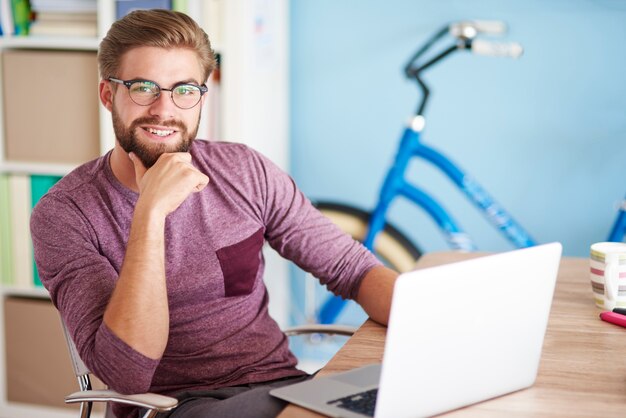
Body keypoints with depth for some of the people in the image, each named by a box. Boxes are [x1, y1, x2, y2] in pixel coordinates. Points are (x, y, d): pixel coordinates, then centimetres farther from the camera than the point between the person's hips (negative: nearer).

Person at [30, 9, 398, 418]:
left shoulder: (244, 172, 4)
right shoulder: (62, 214, -7)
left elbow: (352, 267, 6)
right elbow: (127, 371, -18)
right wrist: (151, 211, -24)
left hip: (283, 384, 5)